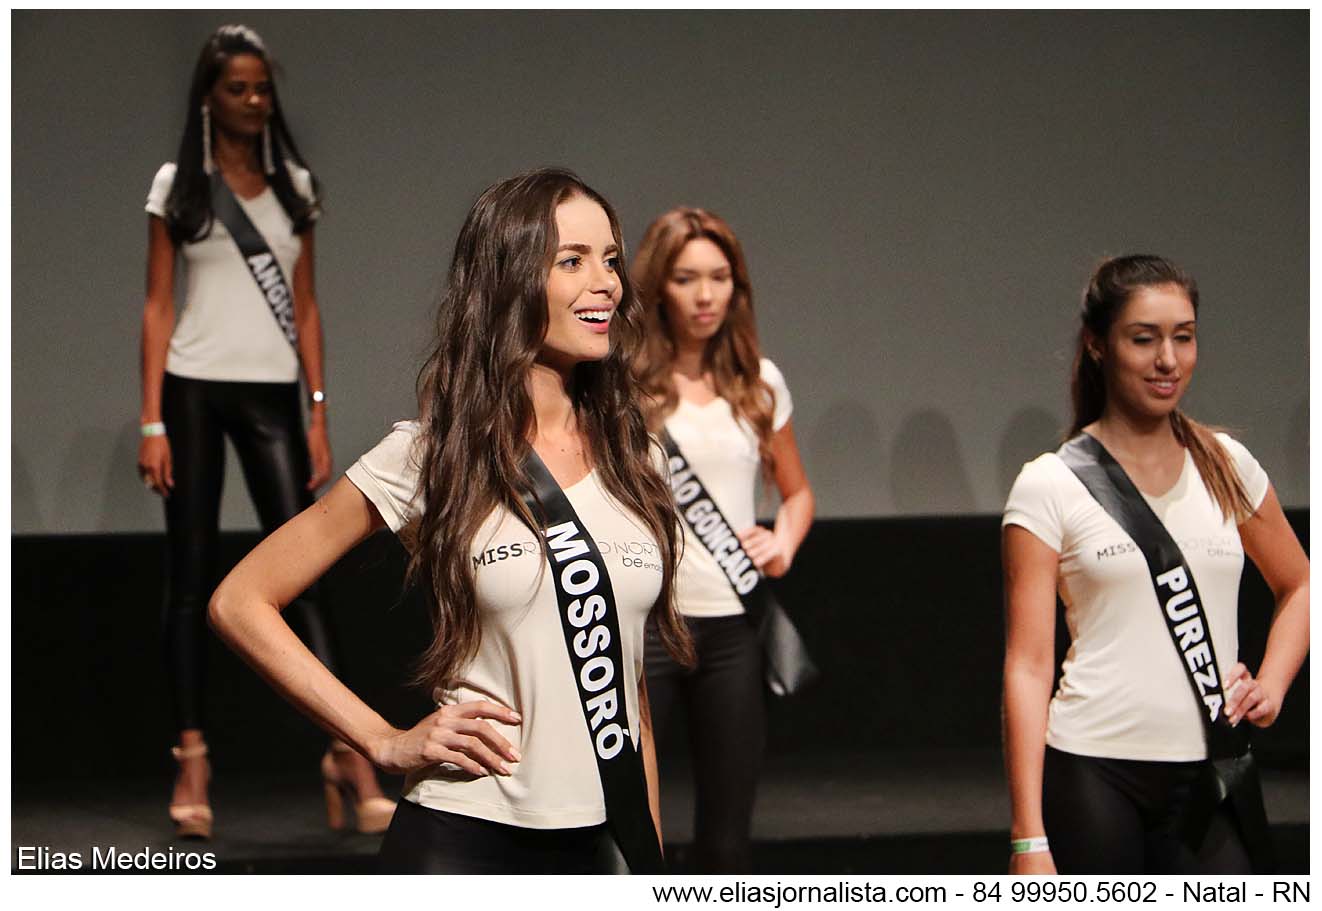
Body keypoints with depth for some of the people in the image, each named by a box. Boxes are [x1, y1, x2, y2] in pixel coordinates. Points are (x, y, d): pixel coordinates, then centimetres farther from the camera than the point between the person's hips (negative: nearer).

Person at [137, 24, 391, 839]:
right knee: (193, 576, 2)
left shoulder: (295, 186, 9)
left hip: (270, 395, 1)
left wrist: (319, 416, 3)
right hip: (195, 390, -1)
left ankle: (346, 751, -10)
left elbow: (306, 309, 9)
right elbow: (158, 307, 1)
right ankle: (193, 758, 7)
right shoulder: (177, 186, 4)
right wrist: (153, 422, -6)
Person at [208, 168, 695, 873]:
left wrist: (653, 856, 13)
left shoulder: (634, 458, 7)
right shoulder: (430, 457, -6)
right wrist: (385, 742, -8)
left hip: (606, 845, 4)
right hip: (463, 842, -4)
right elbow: (240, 603, -4)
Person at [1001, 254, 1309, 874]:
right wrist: (1029, 839, -14)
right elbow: (1027, 664, -8)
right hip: (1093, 773, -3)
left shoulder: (1228, 467, 8)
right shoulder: (1049, 486, -4)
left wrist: (1271, 684, 4)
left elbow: (1298, 586, 24)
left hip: (1209, 776, 3)